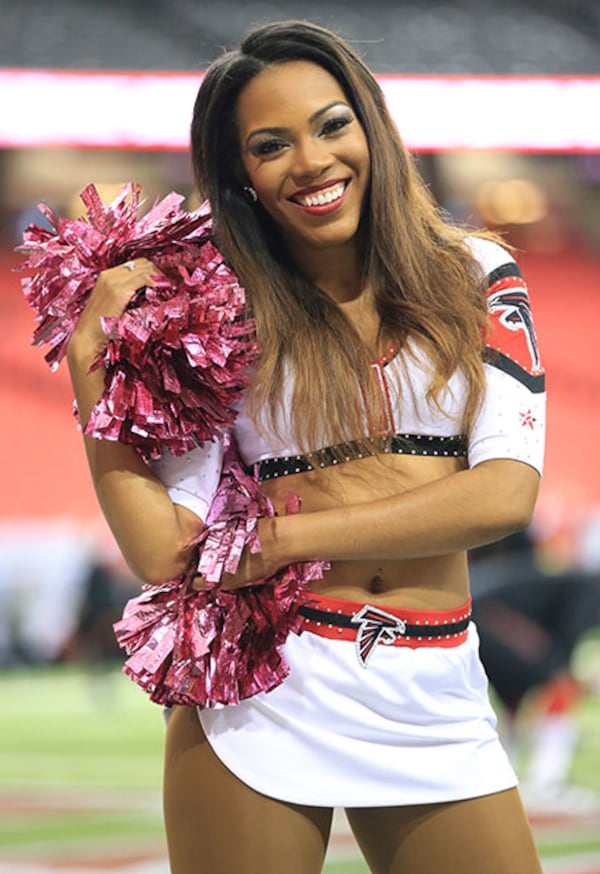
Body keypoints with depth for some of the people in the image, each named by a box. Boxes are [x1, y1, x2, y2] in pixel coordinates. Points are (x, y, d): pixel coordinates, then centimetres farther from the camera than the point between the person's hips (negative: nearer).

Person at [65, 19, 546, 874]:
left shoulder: (475, 276, 5)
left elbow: (508, 491, -7)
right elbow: (163, 552, -6)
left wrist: (294, 536, -10)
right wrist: (89, 356, -9)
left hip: (434, 706, 1)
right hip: (262, 696, -1)